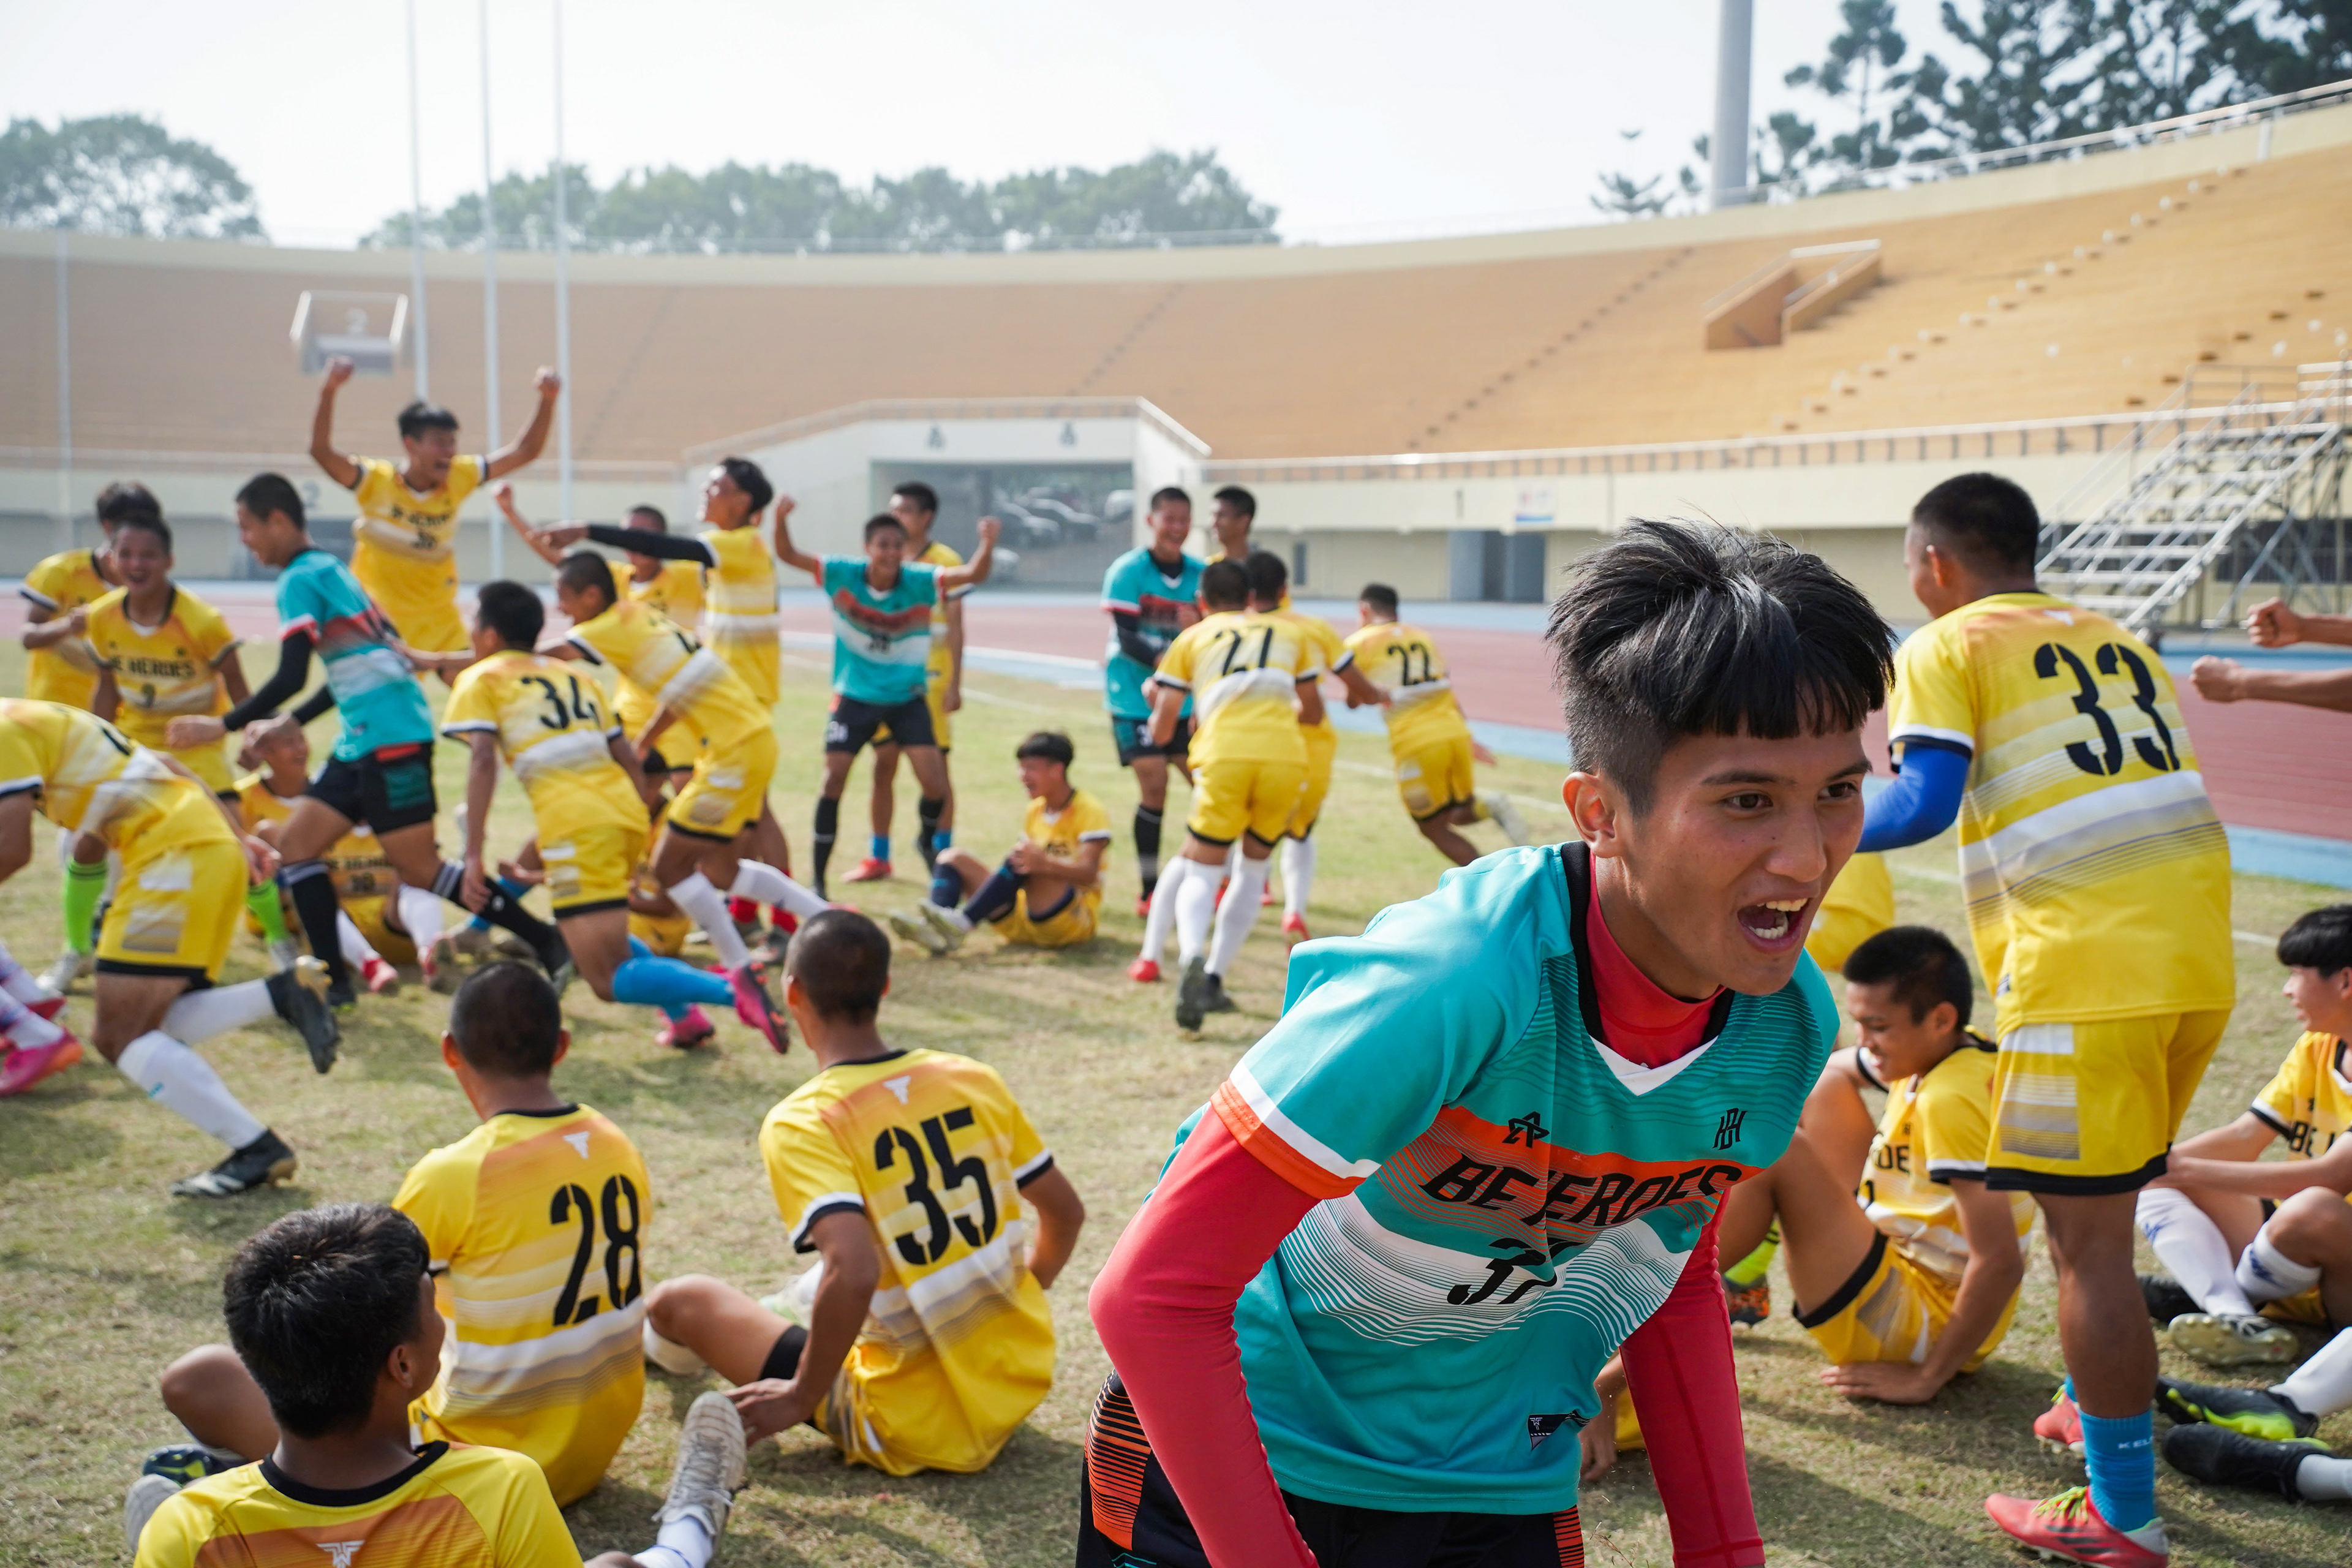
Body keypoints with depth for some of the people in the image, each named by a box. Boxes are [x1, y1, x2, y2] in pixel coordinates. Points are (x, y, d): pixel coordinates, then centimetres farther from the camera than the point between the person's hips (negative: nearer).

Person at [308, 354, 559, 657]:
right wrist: (329, 392, -42)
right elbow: (321, 450, -29)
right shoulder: (376, 481, -15)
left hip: (441, 624, 3)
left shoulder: (459, 480, -5)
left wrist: (547, 400, -16)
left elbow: (524, 451, -3)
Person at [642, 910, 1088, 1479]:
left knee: (680, 1300, 9)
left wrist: (800, 1400, -16)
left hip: (915, 1431, -5)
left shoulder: (799, 1124, -18)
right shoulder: (974, 1080, -2)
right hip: (1023, 1386, 5)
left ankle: (669, 1347, 43)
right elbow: (1066, 1212, 8)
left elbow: (855, 1272, -31)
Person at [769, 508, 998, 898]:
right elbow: (788, 555, -10)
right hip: (855, 697, 0)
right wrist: (780, 522, -30)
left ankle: (928, 840, 26)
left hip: (908, 698, 0)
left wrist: (988, 545, -46)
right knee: (833, 780, -7)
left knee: (935, 784, -9)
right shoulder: (843, 575, -12)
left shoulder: (919, 581, -16)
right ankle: (817, 879, 6)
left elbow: (974, 574, -27)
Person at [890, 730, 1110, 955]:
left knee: (1025, 862, -34)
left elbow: (1088, 873, -21)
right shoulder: (1035, 810, 18)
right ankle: (932, 929, -35)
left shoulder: (1090, 811, -6)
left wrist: (1044, 863, -40)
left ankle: (962, 924, -44)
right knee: (954, 858, -5)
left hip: (1075, 922, -7)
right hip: (1022, 923, 8)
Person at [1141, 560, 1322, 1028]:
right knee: (1253, 870, 21)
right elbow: (1312, 713, 34)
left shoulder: (1191, 639, 19)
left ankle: (1193, 959, -24)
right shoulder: (1289, 632, 25)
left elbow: (1161, 731, 16)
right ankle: (1214, 978, 15)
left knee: (1199, 874, 5)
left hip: (1225, 757, -2)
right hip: (1286, 757, 2)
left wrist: (1157, 700, 38)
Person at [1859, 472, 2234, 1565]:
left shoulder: (1946, 648, 1)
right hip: (2199, 960, 8)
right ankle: (2101, 1409, 38)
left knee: (2089, 1238, -1)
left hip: (2089, 971, -8)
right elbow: (2155, 797, 22)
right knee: (2091, 1205, 24)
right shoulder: (2114, 642, 22)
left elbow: (1924, 802, -11)